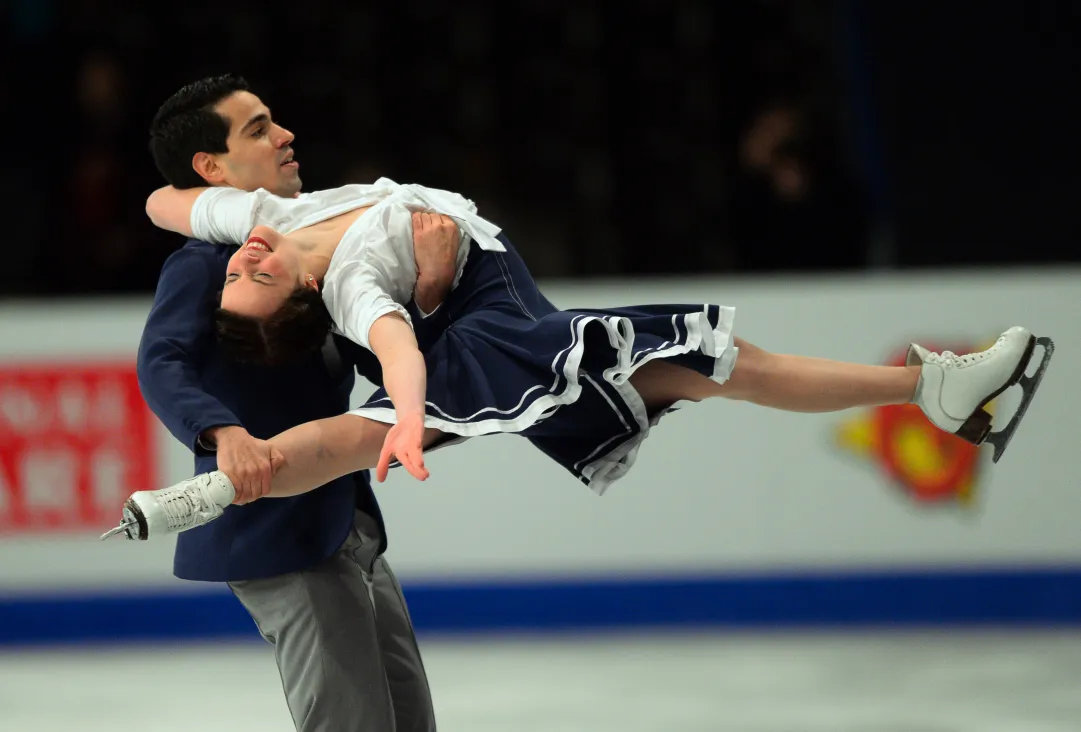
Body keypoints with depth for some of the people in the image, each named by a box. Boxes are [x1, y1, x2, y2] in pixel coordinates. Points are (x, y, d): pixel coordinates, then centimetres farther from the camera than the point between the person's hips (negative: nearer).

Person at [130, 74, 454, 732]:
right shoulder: (204, 264, -8)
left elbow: (387, 365, 9)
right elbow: (162, 366, -26)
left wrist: (424, 297, -11)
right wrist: (224, 432, -45)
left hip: (350, 527, 9)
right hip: (278, 533, -9)